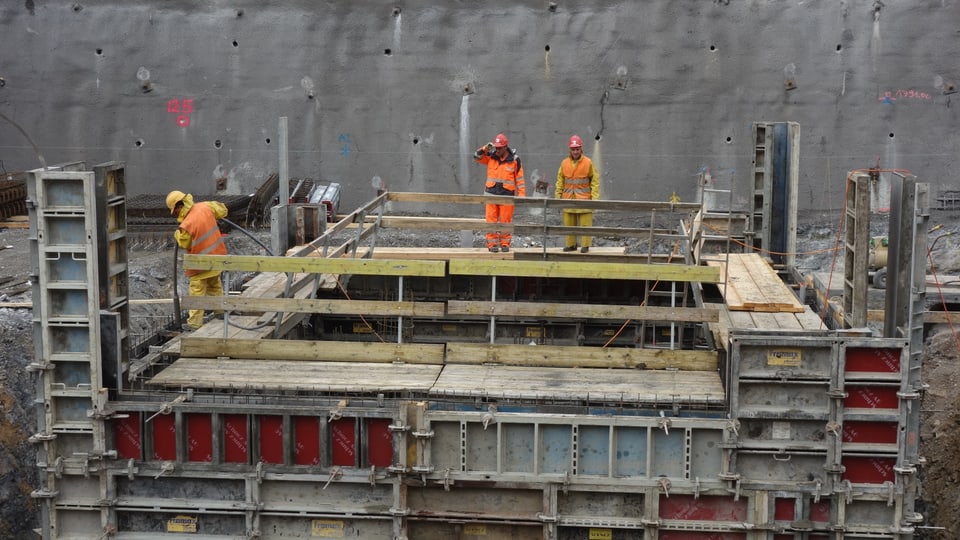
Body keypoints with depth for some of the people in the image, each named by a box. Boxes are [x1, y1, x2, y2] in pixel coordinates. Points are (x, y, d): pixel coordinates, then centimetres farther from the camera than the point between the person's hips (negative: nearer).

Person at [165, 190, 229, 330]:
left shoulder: (186, 226, -27)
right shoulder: (204, 207, -10)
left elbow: (184, 244, -9)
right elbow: (222, 209, 6)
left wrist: (177, 234, 9)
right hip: (217, 255, 7)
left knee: (197, 292, 4)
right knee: (215, 286, 25)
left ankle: (194, 323, 9)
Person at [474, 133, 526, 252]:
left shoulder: (514, 159, -2)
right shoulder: (491, 156, 5)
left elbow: (519, 178, 1)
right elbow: (477, 156, -1)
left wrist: (522, 194, -2)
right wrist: (485, 148, -18)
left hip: (507, 195, -2)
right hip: (491, 194, 2)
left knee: (506, 220, 1)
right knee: (491, 220, -1)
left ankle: (505, 244, 11)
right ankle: (492, 244, 4)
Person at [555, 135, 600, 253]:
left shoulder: (588, 163, -2)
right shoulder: (564, 163, 6)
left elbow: (595, 181, -1)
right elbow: (560, 181, 10)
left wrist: (594, 198, -8)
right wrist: (558, 196, 4)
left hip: (584, 199, -3)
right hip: (568, 199, 3)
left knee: (585, 223, -2)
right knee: (569, 223, 5)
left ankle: (585, 245, 3)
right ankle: (571, 244, 13)